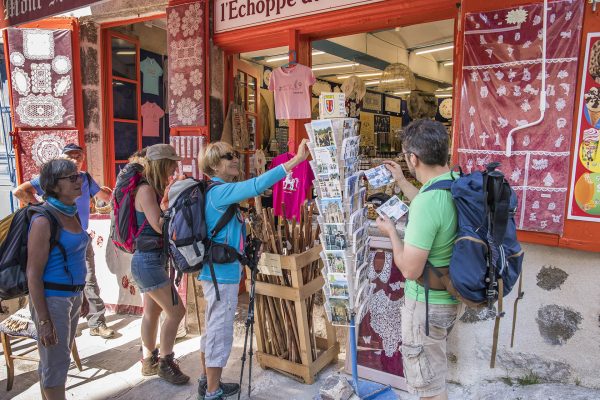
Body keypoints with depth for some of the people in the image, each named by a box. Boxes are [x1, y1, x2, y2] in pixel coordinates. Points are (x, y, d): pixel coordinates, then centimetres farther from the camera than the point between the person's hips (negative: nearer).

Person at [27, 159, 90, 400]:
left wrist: (80, 297, 19)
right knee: (55, 363, 5)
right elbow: (33, 274, -19)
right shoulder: (43, 221, -19)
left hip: (72, 296, 8)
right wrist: (44, 320, -19)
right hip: (52, 298, -8)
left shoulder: (72, 214, 5)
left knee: (58, 358, 21)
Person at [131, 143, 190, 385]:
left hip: (150, 260, 9)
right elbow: (158, 225, -21)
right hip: (148, 260, -9)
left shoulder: (153, 189, 10)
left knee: (152, 311, 18)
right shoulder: (146, 189, -17)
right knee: (176, 311, -3)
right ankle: (165, 364, 14)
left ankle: (149, 361, 33)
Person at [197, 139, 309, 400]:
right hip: (223, 274, -10)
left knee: (213, 330, 20)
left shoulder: (218, 192, 12)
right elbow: (257, 185, -30)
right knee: (221, 333, 2)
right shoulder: (220, 192, -18)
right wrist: (297, 159, -30)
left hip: (216, 272, 10)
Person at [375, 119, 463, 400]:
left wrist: (392, 232, -11)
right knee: (434, 370, 31)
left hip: (429, 303, -9)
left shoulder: (427, 203, -33)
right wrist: (401, 181, 24)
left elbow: (410, 269, -27)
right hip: (453, 295, 9)